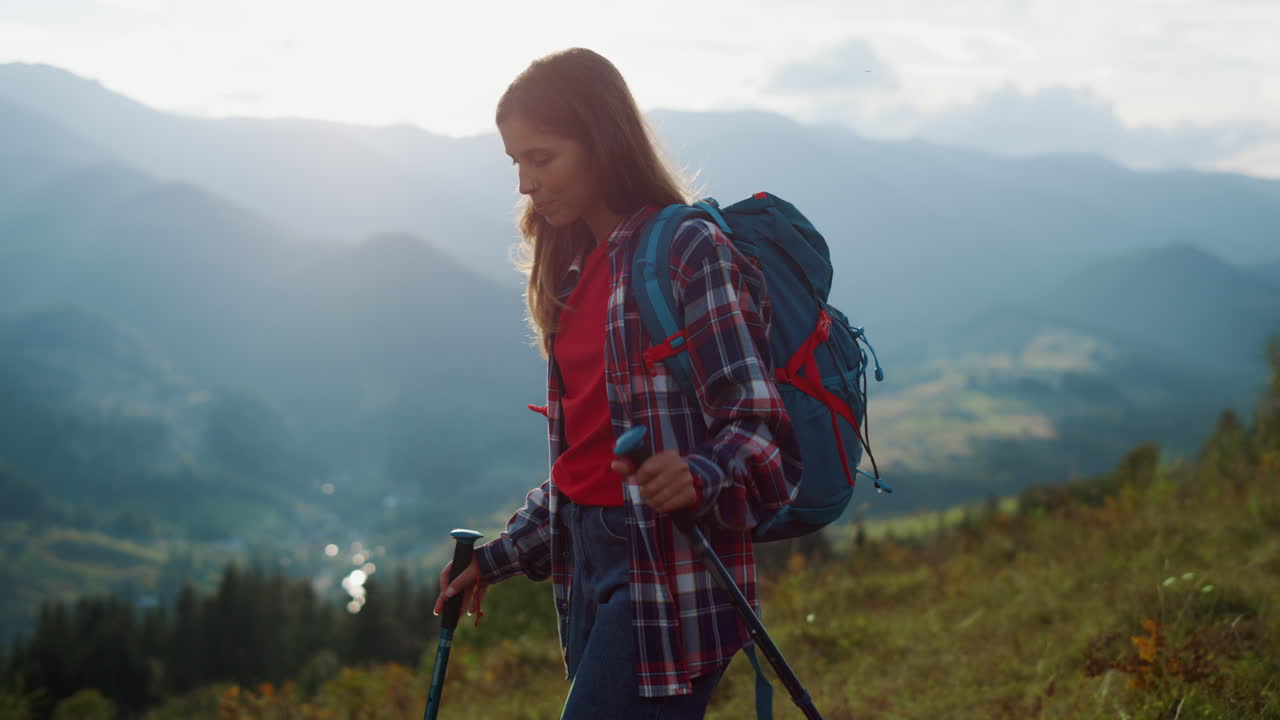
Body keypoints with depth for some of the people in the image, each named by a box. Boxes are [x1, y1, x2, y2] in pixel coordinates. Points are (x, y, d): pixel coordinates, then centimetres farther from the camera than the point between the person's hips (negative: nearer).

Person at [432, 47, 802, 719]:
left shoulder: (690, 251, -10)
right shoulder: (576, 271, 15)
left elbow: (761, 429, -16)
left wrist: (699, 478, -35)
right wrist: (499, 557, 21)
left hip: (669, 578, -8)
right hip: (589, 562, 8)